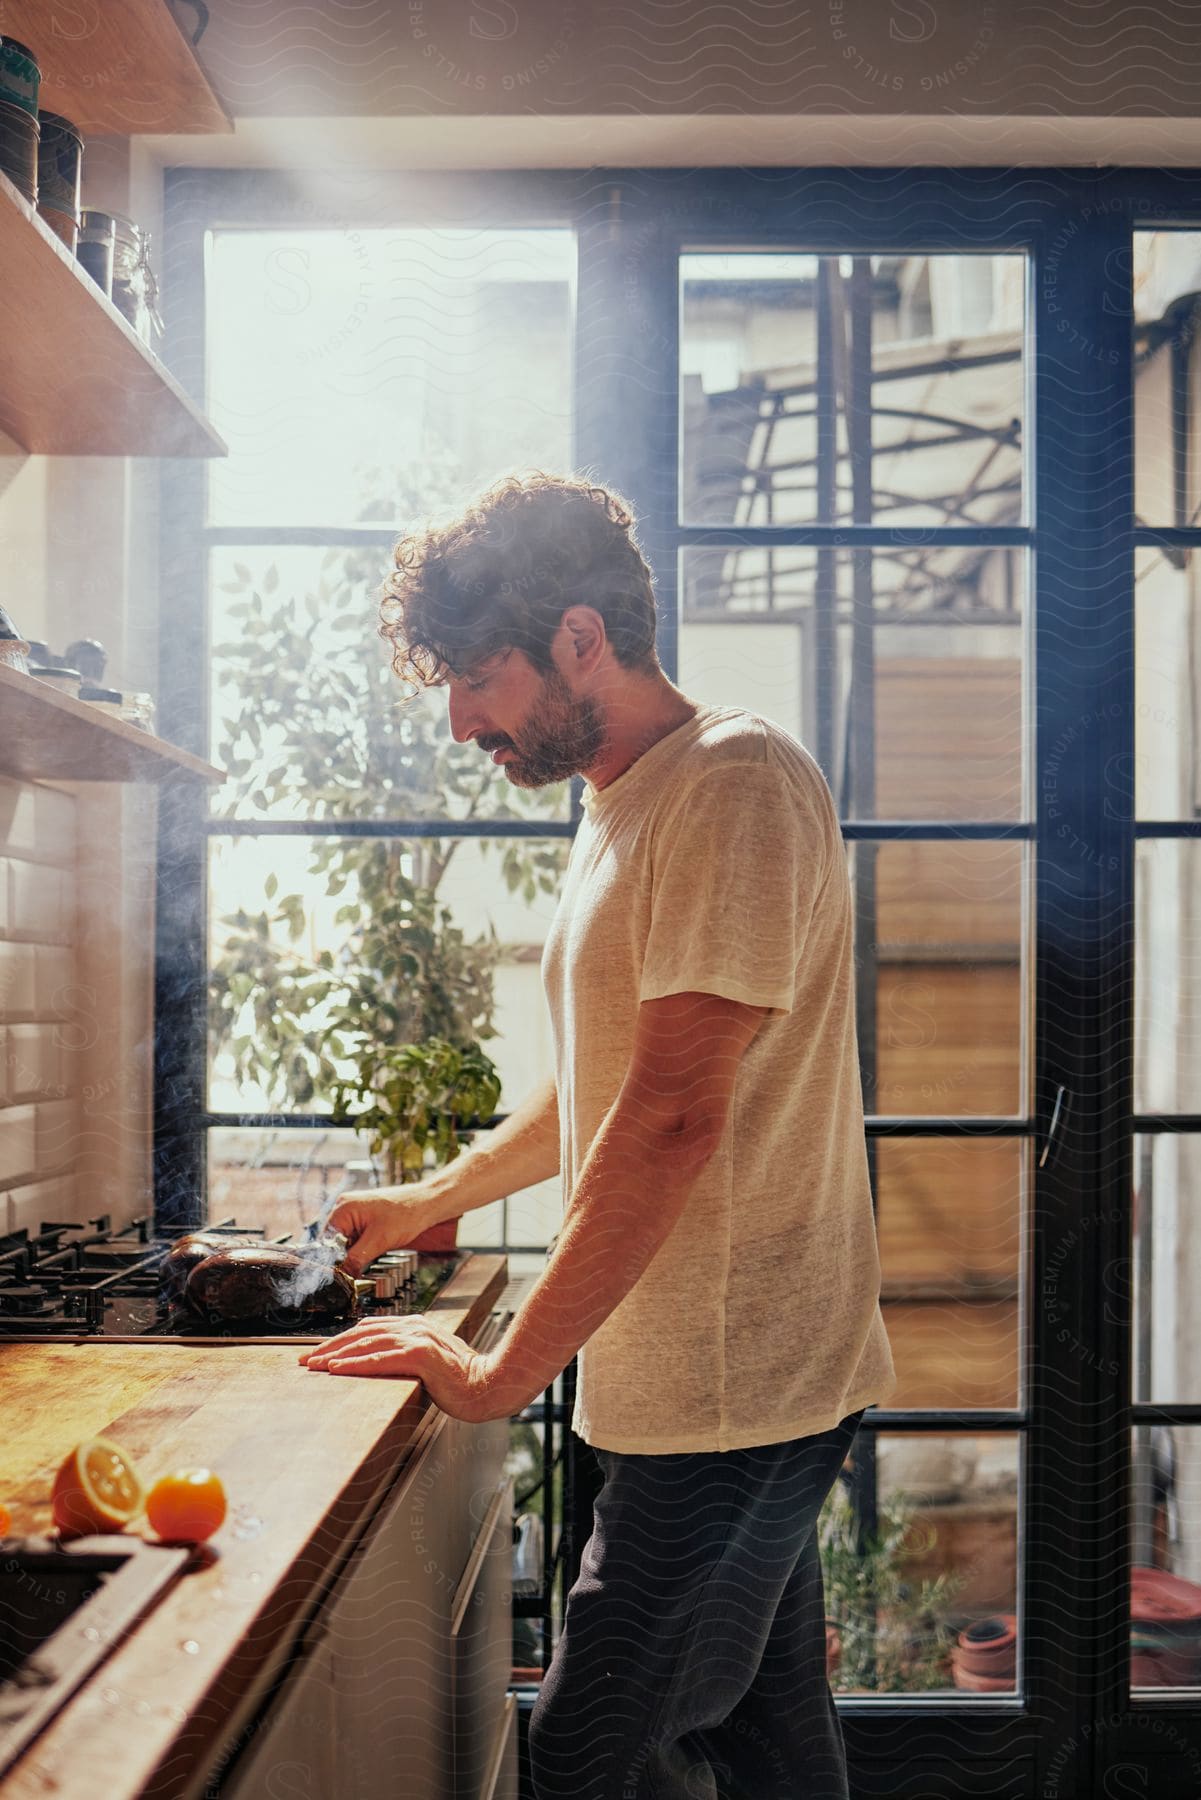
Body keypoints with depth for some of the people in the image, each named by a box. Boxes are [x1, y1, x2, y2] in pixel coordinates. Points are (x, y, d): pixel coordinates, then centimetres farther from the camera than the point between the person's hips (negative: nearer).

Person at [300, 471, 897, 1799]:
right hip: (743, 1386, 9)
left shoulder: (737, 782, -16)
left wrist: (504, 1371, -18)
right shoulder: (623, 812, 16)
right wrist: (437, 1198, 25)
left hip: (730, 1388, -9)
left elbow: (674, 1116, -23)